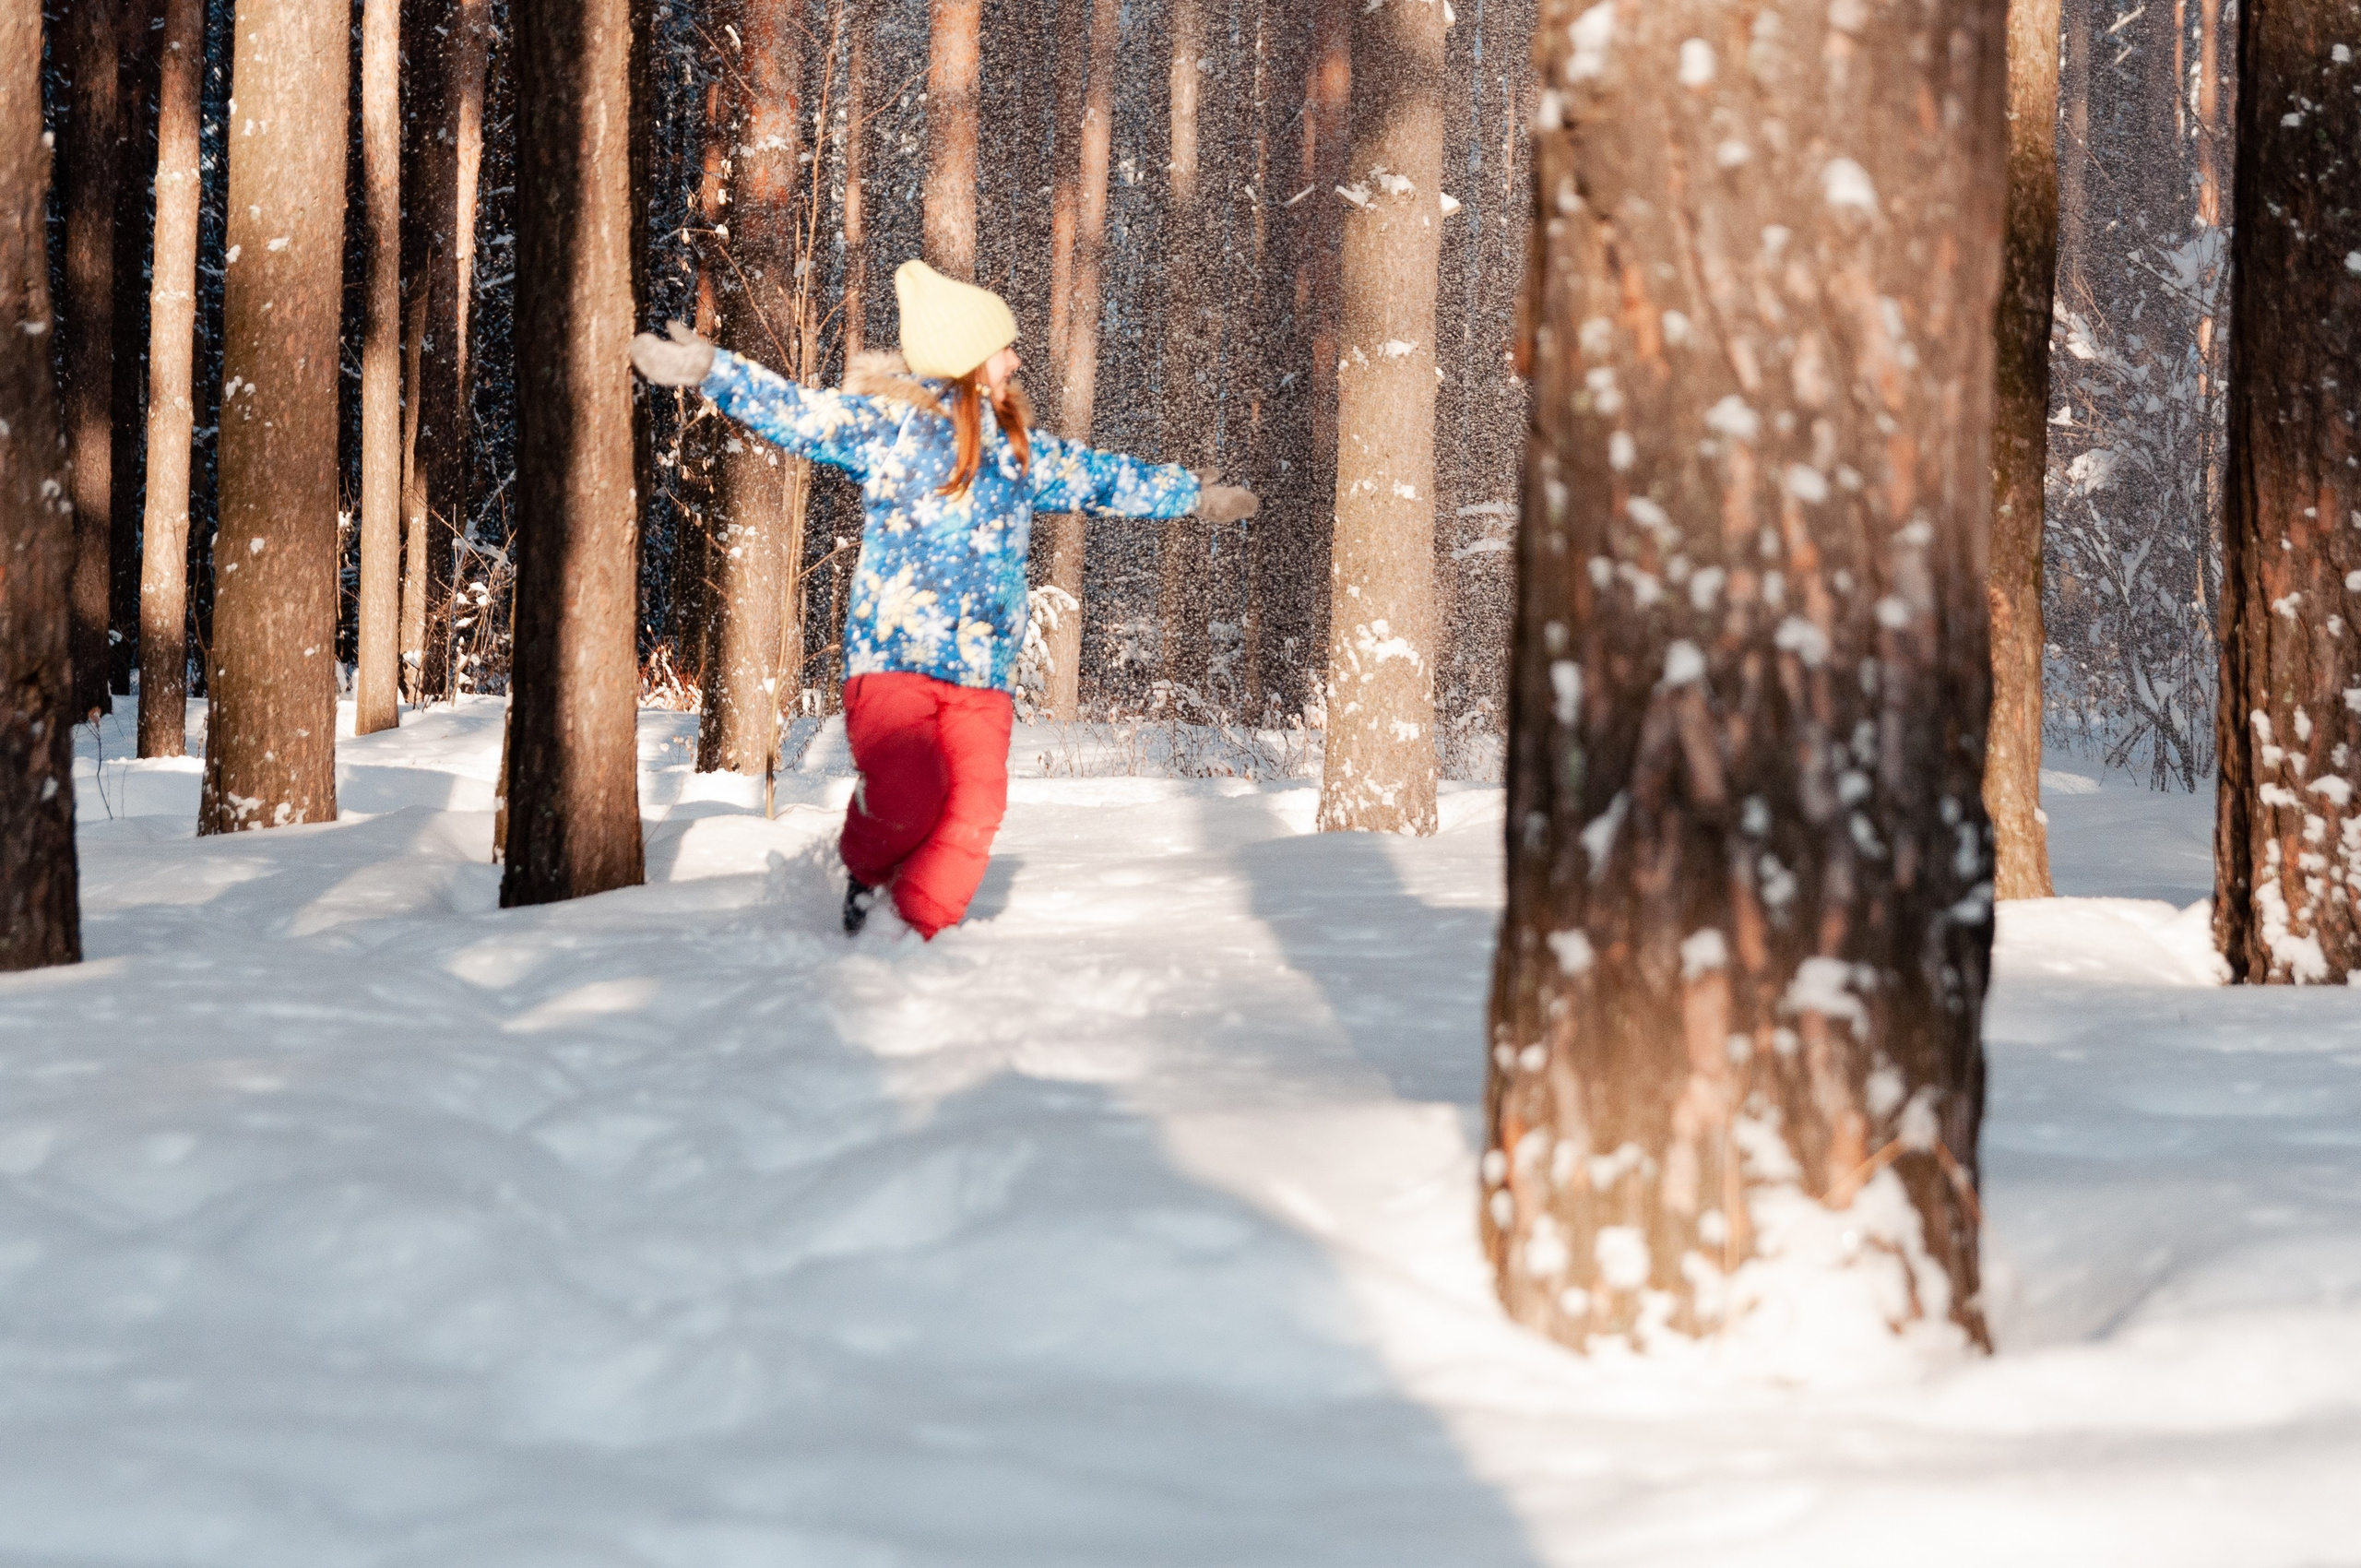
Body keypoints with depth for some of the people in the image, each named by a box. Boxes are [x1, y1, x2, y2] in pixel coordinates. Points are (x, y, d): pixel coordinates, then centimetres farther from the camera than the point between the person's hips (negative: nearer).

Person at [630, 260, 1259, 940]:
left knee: (975, 810, -10)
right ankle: (867, 872, 9)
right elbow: (796, 413, -5)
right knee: (909, 790, -25)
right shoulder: (887, 421, 2)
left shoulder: (1022, 450, 19)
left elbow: (1102, 478, 33)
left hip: (982, 670, 5)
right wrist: (709, 371, -18)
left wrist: (1195, 495, 43)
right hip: (892, 655, -5)